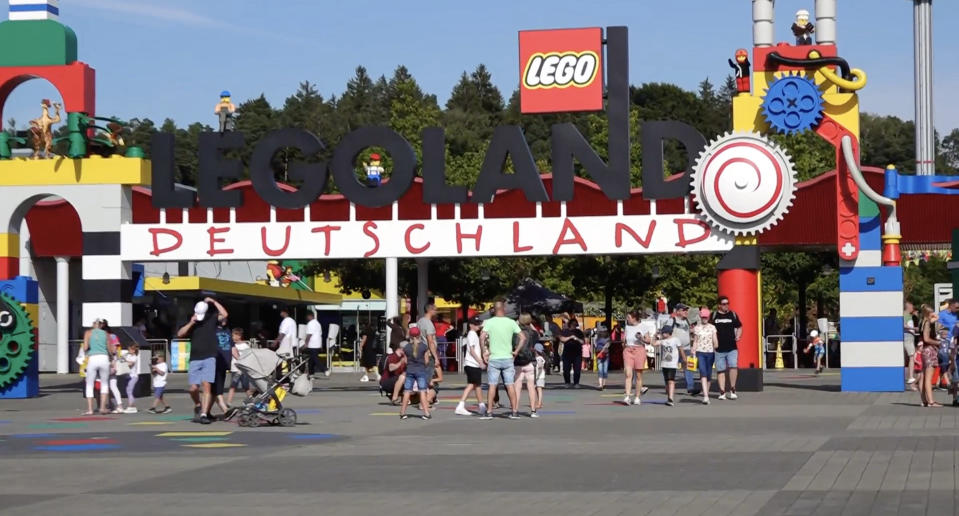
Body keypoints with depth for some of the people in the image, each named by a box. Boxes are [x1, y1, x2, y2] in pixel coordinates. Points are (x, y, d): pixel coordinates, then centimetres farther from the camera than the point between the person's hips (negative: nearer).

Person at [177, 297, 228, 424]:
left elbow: (224, 314, -5)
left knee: (206, 385, -14)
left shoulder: (211, 321, 10)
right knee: (193, 388, -4)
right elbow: (179, 334, 2)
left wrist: (214, 302, -2)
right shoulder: (192, 324, 15)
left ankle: (204, 414, -17)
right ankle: (198, 405, 26)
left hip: (209, 359, -2)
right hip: (195, 360, 2)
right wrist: (191, 323, -5)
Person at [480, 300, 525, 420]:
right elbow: (523, 337, -4)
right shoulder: (511, 322, 1)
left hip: (493, 359, -1)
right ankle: (514, 412, 4)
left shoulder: (489, 322, -3)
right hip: (508, 358, 1)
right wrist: (516, 351, 2)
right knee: (510, 385, 5)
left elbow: (482, 337, -16)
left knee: (492, 386, 2)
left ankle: (489, 412, 1)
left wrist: (485, 351, -6)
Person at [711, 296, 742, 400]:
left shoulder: (733, 315, 9)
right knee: (720, 370, 3)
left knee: (733, 366, -18)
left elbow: (739, 327, 17)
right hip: (719, 348, 1)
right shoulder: (714, 316, 6)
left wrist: (738, 336, -1)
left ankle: (732, 389, -2)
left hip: (732, 348, -1)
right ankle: (722, 392, 11)